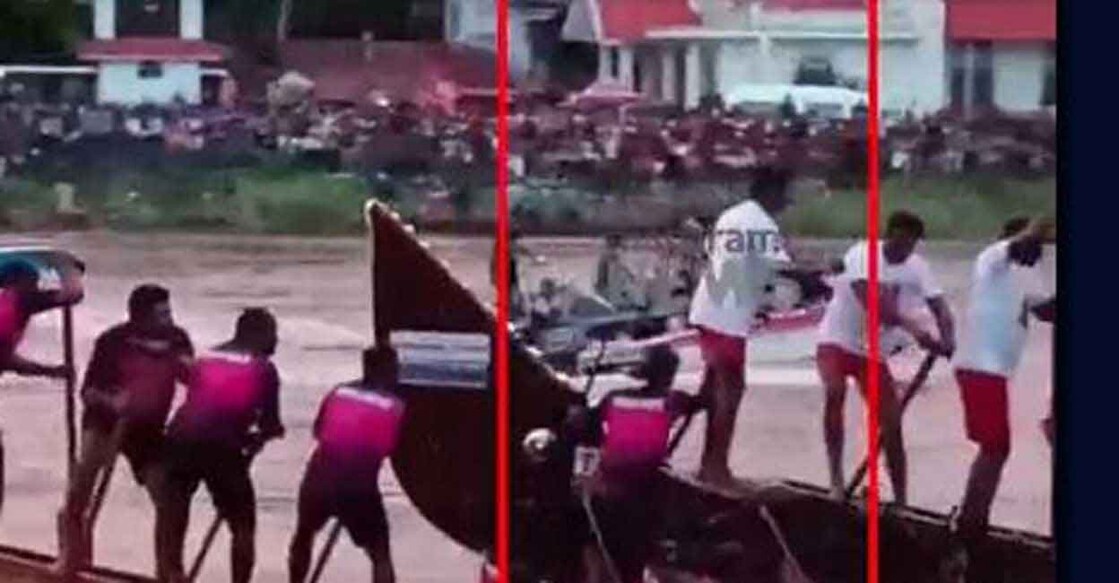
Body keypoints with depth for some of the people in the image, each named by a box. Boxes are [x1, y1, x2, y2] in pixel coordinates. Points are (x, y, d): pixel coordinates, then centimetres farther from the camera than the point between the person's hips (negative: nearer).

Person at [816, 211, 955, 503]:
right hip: (838, 341, -4)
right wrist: (912, 327, -42)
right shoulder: (861, 254, -19)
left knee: (892, 425, 0)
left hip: (875, 351, 5)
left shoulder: (917, 267, -5)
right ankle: (836, 477, -23)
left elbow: (939, 306, -13)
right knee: (834, 391, -33)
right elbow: (870, 302, -32)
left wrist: (948, 341, -34)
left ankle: (901, 501, 9)